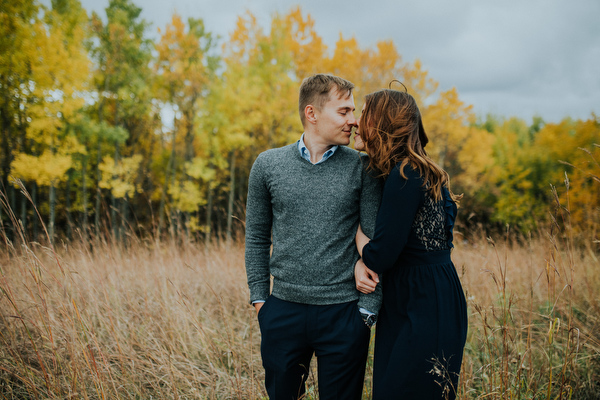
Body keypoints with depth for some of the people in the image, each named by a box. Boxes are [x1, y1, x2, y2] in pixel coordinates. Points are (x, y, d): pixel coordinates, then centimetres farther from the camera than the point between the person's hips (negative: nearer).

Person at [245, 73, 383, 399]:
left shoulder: (362, 168, -1)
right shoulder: (267, 165, 2)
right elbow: (257, 237, 9)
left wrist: (368, 308, -5)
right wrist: (259, 297, 4)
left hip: (343, 313, -1)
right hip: (283, 311, 1)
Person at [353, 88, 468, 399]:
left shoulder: (406, 177, -19)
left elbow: (380, 257, -20)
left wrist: (355, 228, 0)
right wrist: (361, 263, -5)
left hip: (426, 312, -9)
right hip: (404, 306, 9)